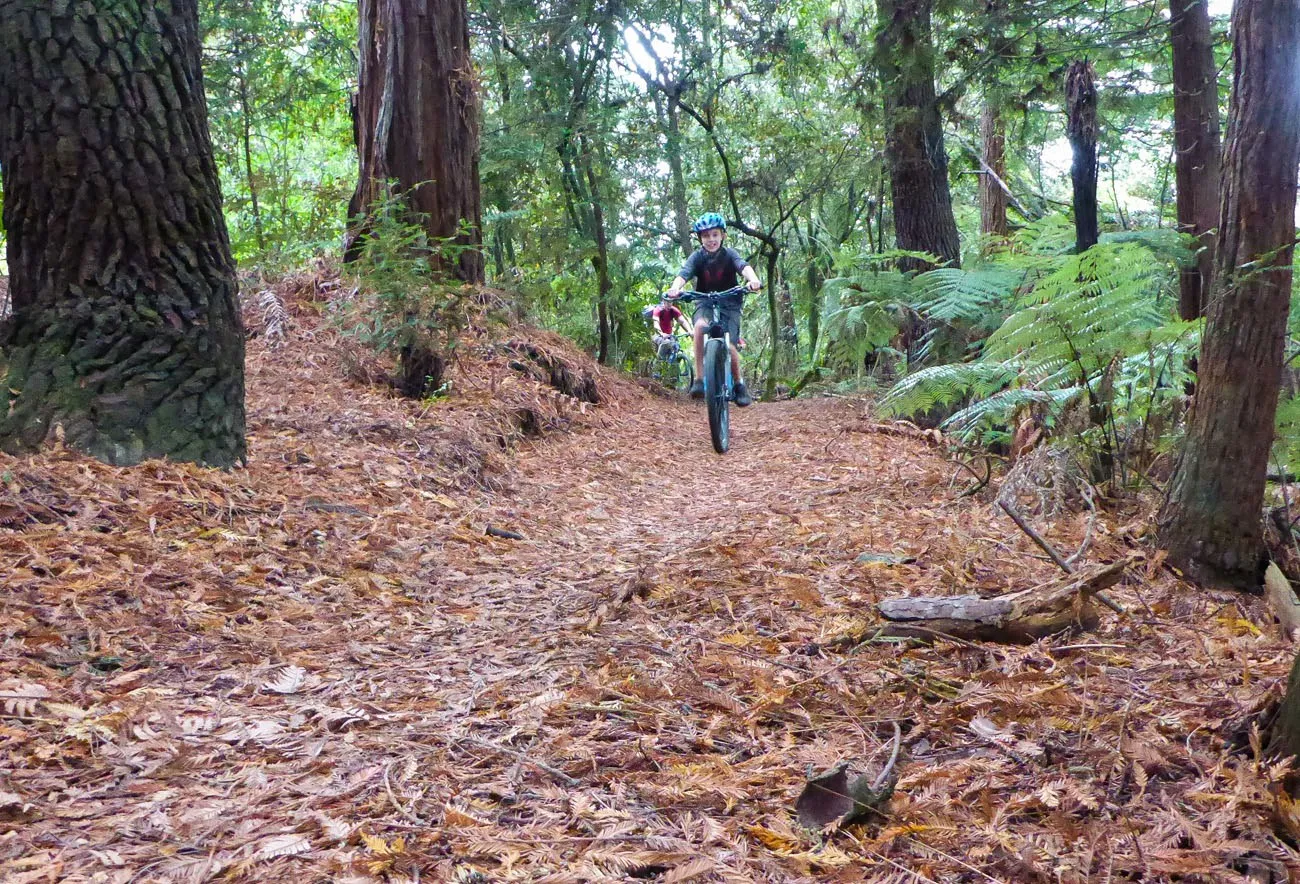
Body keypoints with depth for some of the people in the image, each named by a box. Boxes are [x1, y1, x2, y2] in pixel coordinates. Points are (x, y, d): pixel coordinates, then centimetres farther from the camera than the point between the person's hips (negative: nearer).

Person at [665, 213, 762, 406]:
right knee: (700, 326, -34)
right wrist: (675, 288, -48)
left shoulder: (729, 254, -9)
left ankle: (739, 384, 10)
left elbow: (744, 266, -29)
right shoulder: (697, 256, -7)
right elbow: (683, 274, -24)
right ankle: (699, 379, -29)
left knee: (729, 346, -18)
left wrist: (753, 280, -52)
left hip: (729, 304, 0)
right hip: (705, 304, 0)